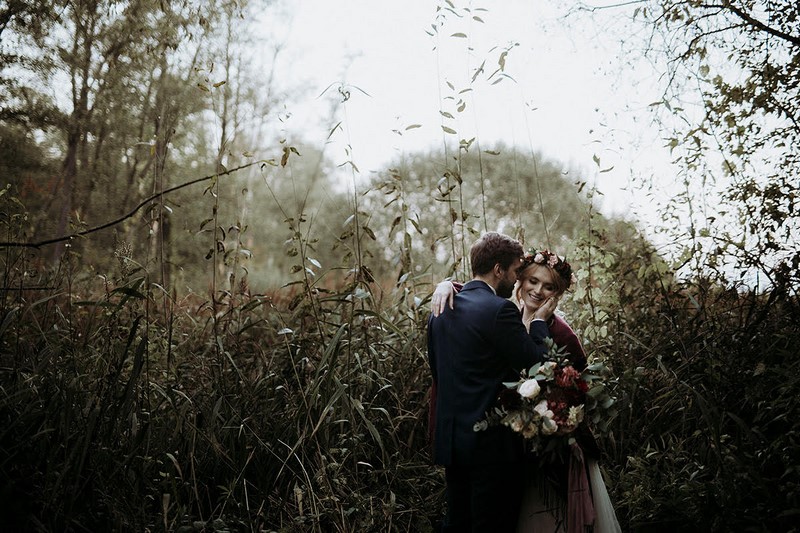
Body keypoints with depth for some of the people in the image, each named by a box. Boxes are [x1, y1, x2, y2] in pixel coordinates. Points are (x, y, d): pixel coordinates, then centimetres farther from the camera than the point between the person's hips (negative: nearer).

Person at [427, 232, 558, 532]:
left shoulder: (441, 310, 9)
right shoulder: (500, 309, -15)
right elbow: (536, 363, -13)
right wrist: (539, 322, 2)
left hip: (449, 437, 8)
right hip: (492, 442, -7)